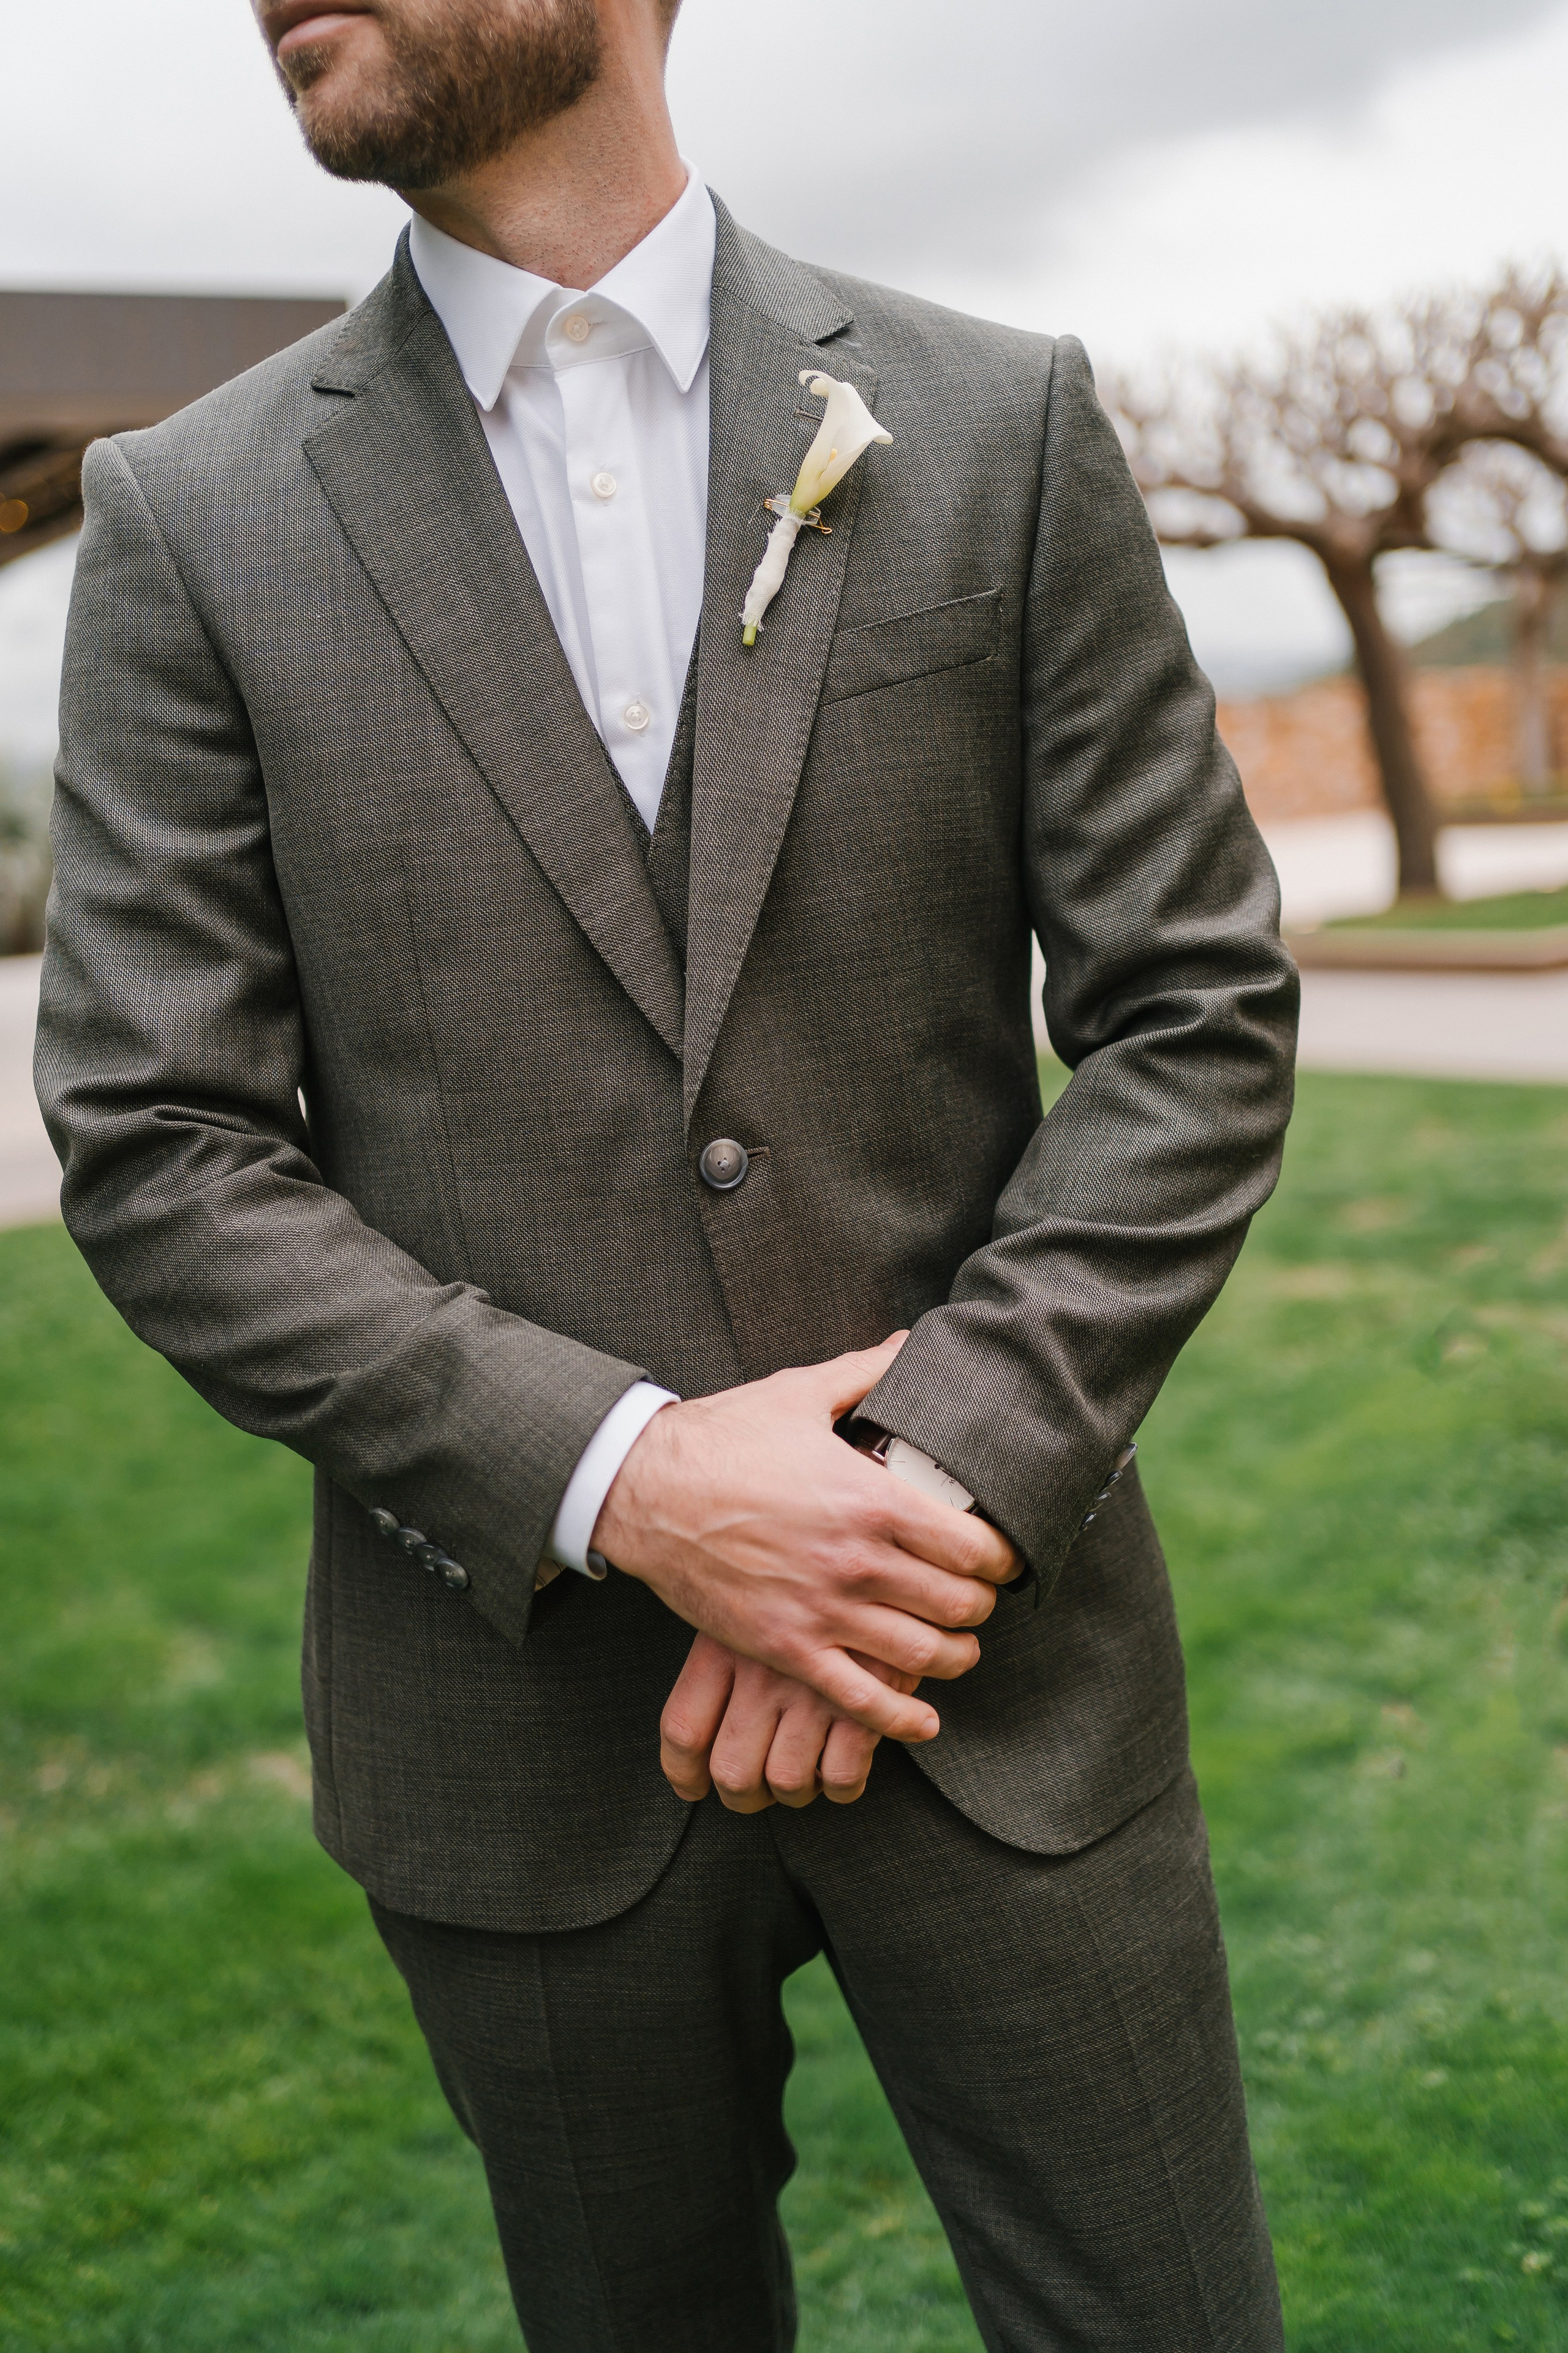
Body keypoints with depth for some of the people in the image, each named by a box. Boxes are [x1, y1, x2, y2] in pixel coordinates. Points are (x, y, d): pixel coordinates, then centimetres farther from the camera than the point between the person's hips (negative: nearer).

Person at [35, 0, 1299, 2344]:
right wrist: (622, 1479, -16)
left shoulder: (1001, 428, 0)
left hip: (991, 1662, 0)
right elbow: (157, 1155, -5)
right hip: (525, 1710, 1)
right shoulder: (194, 521, -1)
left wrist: (940, 1487, -13)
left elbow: (1195, 1020, -2)